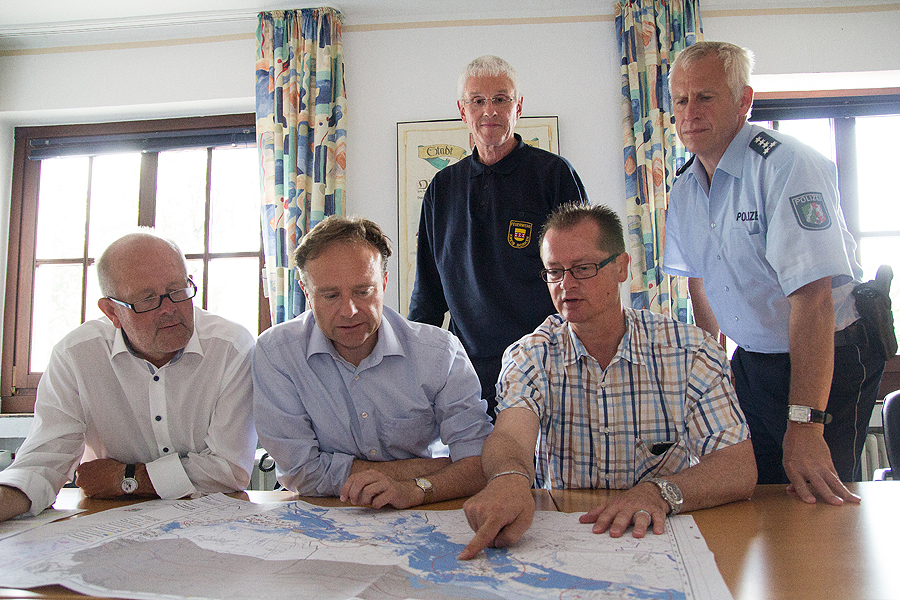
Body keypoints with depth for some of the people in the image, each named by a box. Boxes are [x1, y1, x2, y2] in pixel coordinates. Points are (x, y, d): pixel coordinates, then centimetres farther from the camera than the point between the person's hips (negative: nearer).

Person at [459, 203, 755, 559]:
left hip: (661, 538, 1)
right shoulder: (531, 357, -4)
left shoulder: (689, 352, -4)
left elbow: (739, 467, -10)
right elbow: (511, 435, -22)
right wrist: (509, 479, -47)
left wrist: (660, 492, -30)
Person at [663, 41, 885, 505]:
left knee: (815, 501, -3)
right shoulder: (684, 191, 2)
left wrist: (804, 424, -34)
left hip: (830, 362, -6)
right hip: (752, 361, 6)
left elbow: (812, 296, -30)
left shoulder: (786, 165, -22)